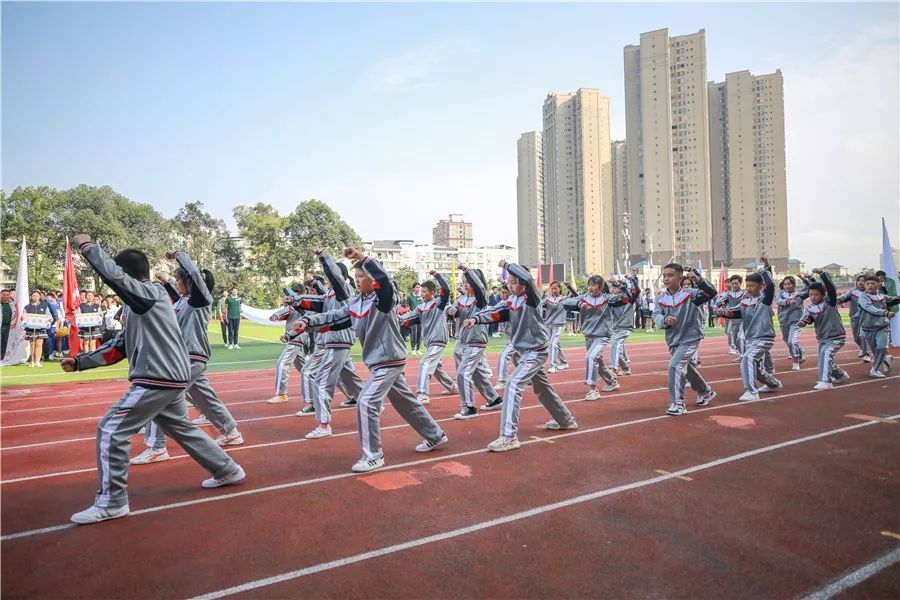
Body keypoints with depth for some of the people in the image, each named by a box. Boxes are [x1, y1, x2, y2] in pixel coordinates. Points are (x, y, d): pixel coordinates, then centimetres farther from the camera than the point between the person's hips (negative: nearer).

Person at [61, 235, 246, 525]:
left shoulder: (152, 293, -9)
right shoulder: (139, 306, 19)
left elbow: (112, 275, -25)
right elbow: (118, 347, 22)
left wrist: (88, 246, -10)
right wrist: (79, 362, 19)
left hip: (158, 380, -10)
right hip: (170, 379, 10)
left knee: (111, 431, -3)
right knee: (182, 428, 22)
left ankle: (111, 503, 6)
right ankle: (228, 471, 31)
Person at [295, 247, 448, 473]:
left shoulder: (384, 298, -16)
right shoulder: (355, 303, 7)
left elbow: (383, 278, -36)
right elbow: (334, 316, 5)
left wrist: (361, 257, -43)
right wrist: (307, 320, -8)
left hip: (390, 361, -9)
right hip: (378, 361, 9)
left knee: (367, 402, -14)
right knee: (405, 401, 18)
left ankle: (374, 456, 0)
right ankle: (435, 436, 34)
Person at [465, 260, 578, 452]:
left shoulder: (532, 297, -16)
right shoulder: (511, 301, 4)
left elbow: (528, 278, -36)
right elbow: (496, 313, -8)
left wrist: (507, 265, -25)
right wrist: (476, 318, -24)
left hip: (537, 351, -9)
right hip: (527, 351, 9)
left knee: (513, 385, -20)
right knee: (542, 388, 23)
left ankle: (509, 437, -18)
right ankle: (566, 420, 44)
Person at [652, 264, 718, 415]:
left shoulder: (690, 293, -13)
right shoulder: (660, 298, -3)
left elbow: (711, 293, -25)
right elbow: (656, 316, -11)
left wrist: (697, 280, -39)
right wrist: (665, 320, -32)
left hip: (690, 338, -6)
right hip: (672, 340, 6)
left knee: (675, 365, -19)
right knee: (688, 369, 22)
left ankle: (678, 404, -7)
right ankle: (706, 392, 49)